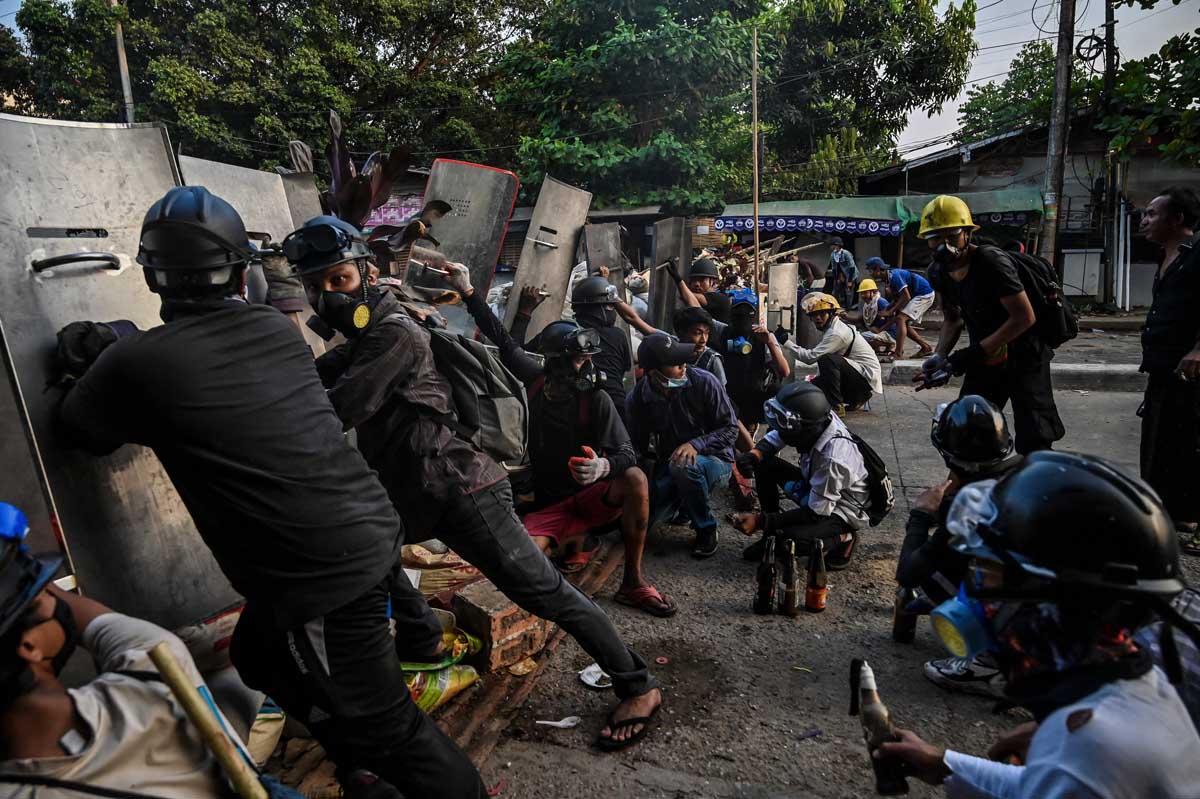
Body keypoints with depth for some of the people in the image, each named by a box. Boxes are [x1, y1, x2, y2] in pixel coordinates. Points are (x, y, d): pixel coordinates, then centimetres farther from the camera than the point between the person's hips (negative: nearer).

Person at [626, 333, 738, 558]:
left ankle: (706, 529, -11)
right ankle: (682, 501, 17)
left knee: (684, 466, -38)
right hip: (667, 463, 3)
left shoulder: (704, 383, -17)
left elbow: (730, 428, -13)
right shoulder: (637, 399, -9)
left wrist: (696, 444, -27)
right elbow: (639, 446, 5)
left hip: (713, 458, -3)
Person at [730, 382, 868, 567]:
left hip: (842, 511, -8)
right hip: (816, 486, 8)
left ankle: (841, 539, -1)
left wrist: (761, 522, -27)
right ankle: (771, 534, 7)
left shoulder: (833, 458, -38)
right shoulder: (817, 421, -20)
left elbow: (815, 513, -29)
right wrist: (752, 455, -24)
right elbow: (774, 438, -2)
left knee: (788, 538, -30)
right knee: (764, 464, -5)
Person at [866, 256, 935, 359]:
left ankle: (898, 354, -30)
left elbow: (906, 297, -25)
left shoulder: (894, 276, -23)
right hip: (917, 296, 10)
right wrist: (886, 309, 0)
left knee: (901, 318, -22)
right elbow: (897, 299, 13)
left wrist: (890, 311, -21)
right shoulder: (888, 278, 6)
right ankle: (926, 347, 23)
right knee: (905, 325, 12)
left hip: (925, 295, -10)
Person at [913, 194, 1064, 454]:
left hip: (1024, 357, -7)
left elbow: (1024, 317, -25)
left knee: (1033, 445, -10)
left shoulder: (992, 262, -23)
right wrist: (939, 358, -5)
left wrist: (974, 352, -28)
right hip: (985, 361, 7)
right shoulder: (939, 273, -1)